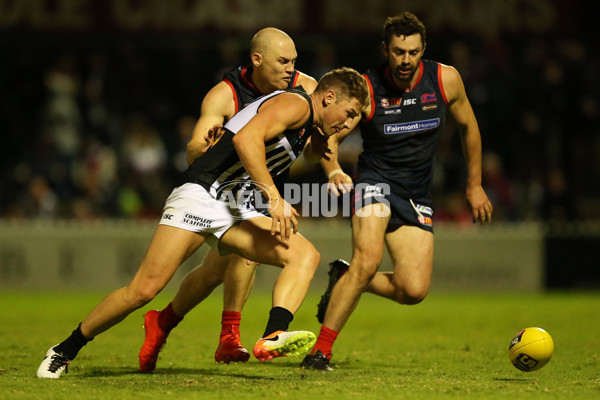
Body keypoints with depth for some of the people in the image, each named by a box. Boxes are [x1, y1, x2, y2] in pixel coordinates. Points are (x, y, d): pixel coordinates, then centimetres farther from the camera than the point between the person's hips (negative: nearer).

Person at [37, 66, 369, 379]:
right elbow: (246, 138, -25)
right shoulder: (295, 104, -7)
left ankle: (273, 338, -32)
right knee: (144, 289, -14)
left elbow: (312, 154, 47)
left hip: (238, 212, 9)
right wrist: (274, 197, -29)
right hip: (202, 195, -9)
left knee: (306, 255, -13)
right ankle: (65, 351, 3)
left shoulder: (308, 128, 22)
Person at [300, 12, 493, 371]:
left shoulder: (446, 79, -5)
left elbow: (468, 126, 12)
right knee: (369, 258, -30)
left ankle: (345, 279, 18)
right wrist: (333, 170, -24)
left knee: (414, 290, -10)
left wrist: (475, 185, 16)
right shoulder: (366, 90, -13)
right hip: (375, 182, -4)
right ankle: (321, 350, -21)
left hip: (417, 196, 4)